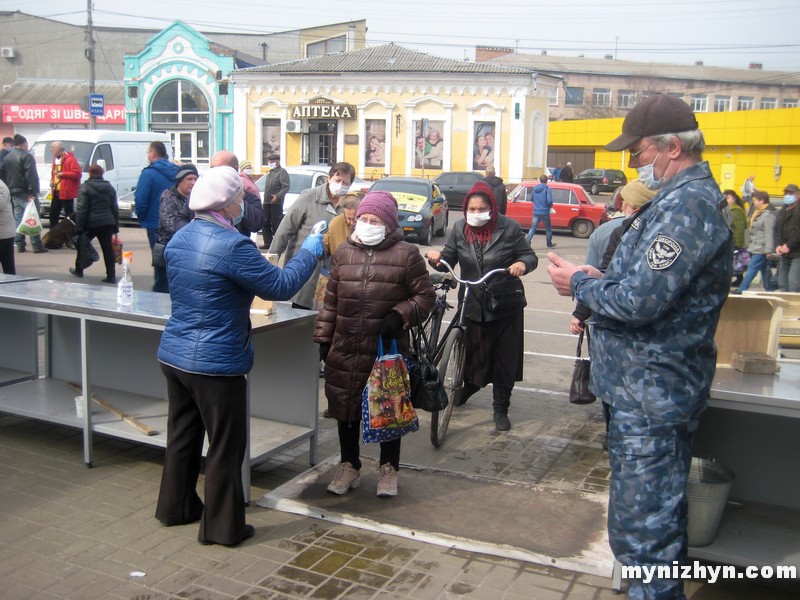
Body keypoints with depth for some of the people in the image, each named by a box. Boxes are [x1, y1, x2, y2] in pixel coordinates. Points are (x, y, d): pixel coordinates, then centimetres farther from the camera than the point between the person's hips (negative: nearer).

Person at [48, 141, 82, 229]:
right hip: (56, 192, 9)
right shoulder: (55, 159, 17)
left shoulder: (70, 159, -12)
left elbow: (78, 173, -20)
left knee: (69, 215, -5)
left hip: (66, 193, -9)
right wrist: (52, 180, 11)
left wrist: (63, 174, -20)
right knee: (53, 214, 14)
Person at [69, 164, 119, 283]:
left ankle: (79, 270, 28)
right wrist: (116, 227, 15)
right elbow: (115, 209, 12)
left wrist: (78, 227, -10)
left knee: (82, 245, 17)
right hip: (107, 223, 4)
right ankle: (111, 275, -2)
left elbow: (81, 209, -12)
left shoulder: (84, 187, -6)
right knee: (108, 248, 2)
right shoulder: (110, 188, 11)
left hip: (90, 223, -4)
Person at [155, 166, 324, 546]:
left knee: (182, 435, 21)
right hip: (216, 364, -8)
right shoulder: (233, 246, -21)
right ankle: (221, 526, 16)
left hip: (173, 355, 8)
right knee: (225, 447, 6)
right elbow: (280, 286, -15)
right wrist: (309, 252, -2)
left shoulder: (180, 238, 6)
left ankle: (175, 507, 36)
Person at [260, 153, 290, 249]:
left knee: (276, 224, -8)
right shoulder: (269, 173, 24)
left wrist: (278, 196, -26)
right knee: (265, 223, 8)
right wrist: (265, 198, 17)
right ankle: (268, 243, 14)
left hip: (276, 203, -9)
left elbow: (286, 187, -15)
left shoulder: (282, 172, -5)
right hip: (267, 202, 9)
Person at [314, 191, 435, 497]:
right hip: (345, 350, 4)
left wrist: (399, 316, -17)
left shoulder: (405, 254, -4)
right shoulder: (345, 252, 7)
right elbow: (330, 300, 12)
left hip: (387, 351, -3)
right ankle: (349, 466, 31)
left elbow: (425, 296, -2)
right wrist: (323, 338, 10)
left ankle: (388, 468, 28)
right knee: (346, 409, 13)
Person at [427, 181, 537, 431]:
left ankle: (501, 409, 21)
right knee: (470, 354, 10)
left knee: (504, 359, 5)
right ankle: (469, 386, 41)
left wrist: (523, 264, -25)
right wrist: (437, 258, -21)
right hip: (472, 305, 2)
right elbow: (448, 260, 2)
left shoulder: (509, 228, -7)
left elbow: (530, 256, -2)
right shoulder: (459, 229, 1)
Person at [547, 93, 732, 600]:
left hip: (652, 394, -11)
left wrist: (580, 284, -10)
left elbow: (639, 301, -27)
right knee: (657, 518, 23)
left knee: (644, 526, -3)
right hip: (656, 389, 11)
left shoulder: (687, 205, -21)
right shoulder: (692, 197, 15)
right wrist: (600, 280, 5)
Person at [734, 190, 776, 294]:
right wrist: (750, 246, 20)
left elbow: (769, 234, -20)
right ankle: (769, 289, 21)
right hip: (755, 248, 10)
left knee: (752, 269, -7)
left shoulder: (768, 215, -15)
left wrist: (768, 250, -23)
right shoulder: (758, 213, 15)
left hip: (761, 250, -10)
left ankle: (742, 289, -6)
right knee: (765, 270, 14)